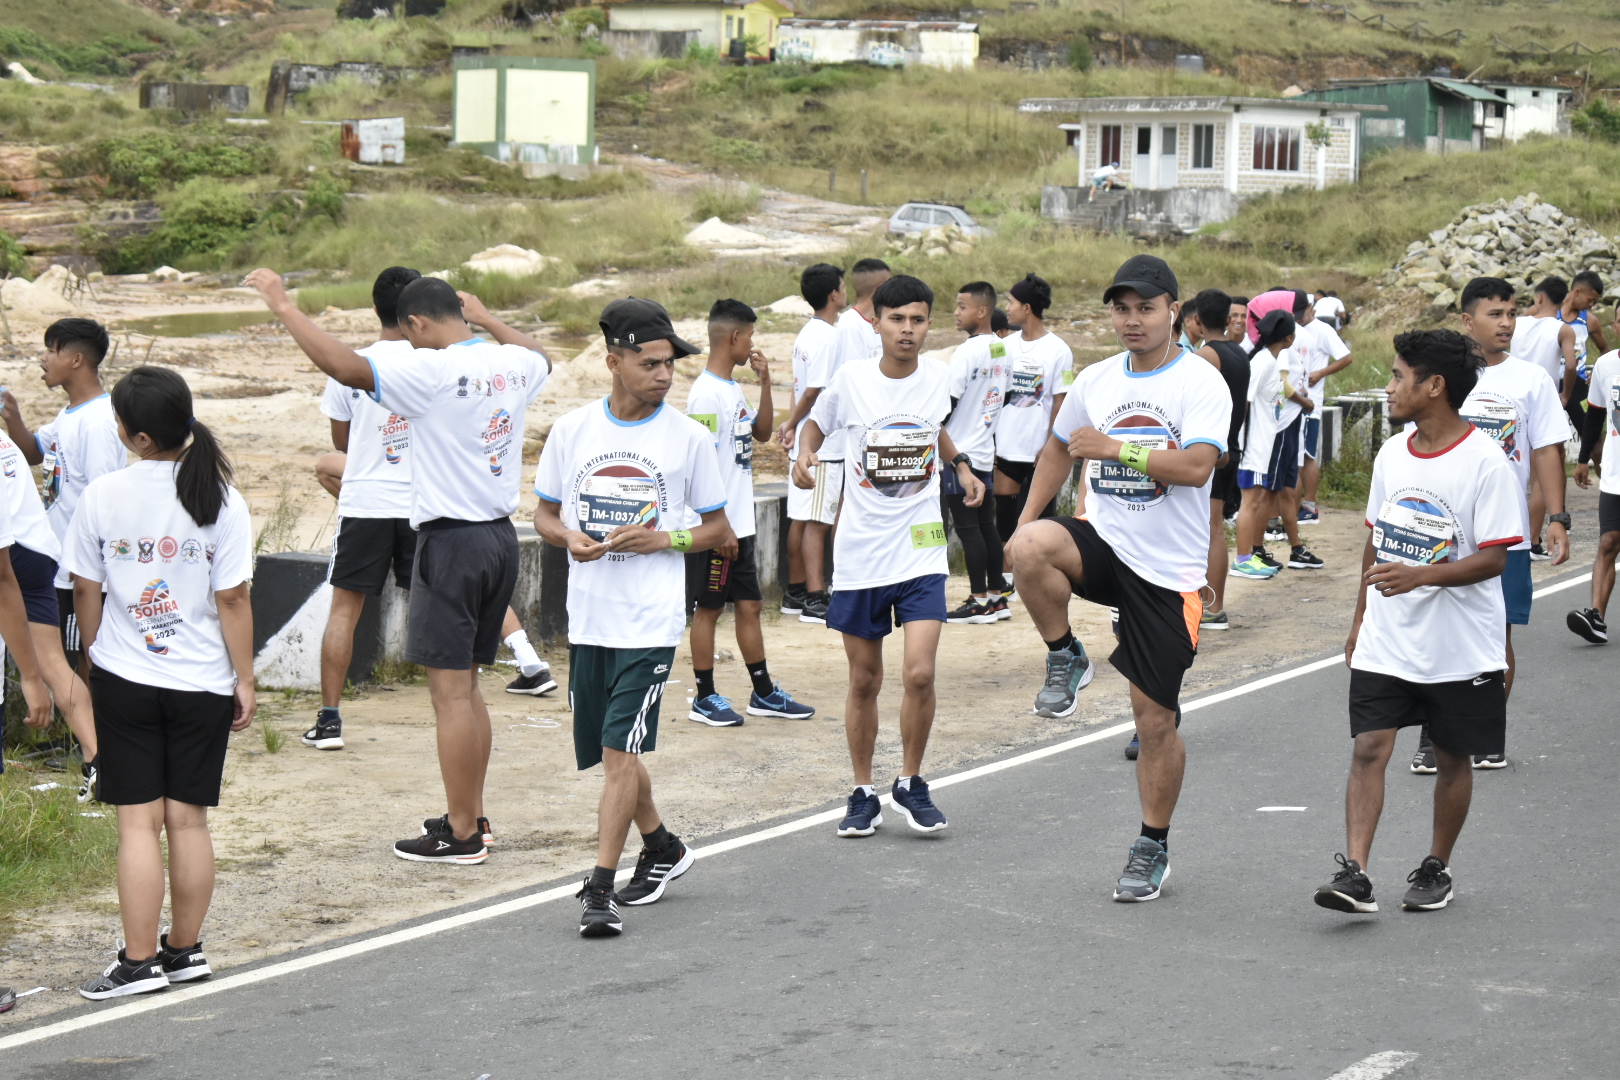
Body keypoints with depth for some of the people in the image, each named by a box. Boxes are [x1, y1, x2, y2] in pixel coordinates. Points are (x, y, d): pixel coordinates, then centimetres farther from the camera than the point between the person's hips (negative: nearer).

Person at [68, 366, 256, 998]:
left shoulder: (104, 495, -7)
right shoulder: (220, 500, -7)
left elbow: (85, 589, 1)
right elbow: (232, 599, -6)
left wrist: (95, 656, 16)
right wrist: (245, 681, 2)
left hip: (124, 680, -1)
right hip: (202, 683, 1)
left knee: (139, 822, 1)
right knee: (189, 819, 9)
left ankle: (140, 961, 1)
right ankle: (185, 951, 16)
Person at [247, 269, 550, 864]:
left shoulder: (433, 371, -16)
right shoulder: (515, 364, 7)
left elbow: (345, 367, -25)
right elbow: (540, 355, 32)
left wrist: (284, 307, -16)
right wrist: (486, 318, 43)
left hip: (452, 540, -8)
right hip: (502, 536, 8)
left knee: (451, 691, -3)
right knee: (466, 687, 18)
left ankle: (460, 834, 1)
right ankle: (472, 816, 24)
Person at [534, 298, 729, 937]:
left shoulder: (688, 437, -1)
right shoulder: (571, 429, 5)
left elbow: (718, 528, 6)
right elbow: (545, 515, 13)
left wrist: (663, 539, -12)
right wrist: (570, 537, -9)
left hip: (651, 620, -4)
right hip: (588, 616, 4)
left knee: (620, 750, -12)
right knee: (613, 753, 14)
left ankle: (599, 890, -10)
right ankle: (662, 848, 38)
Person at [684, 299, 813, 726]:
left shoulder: (733, 388, 11)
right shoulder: (706, 394, -17)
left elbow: (763, 432, 21)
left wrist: (765, 381, 9)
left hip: (740, 525, 9)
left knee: (749, 606, 13)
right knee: (708, 608, 1)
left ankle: (764, 693, 20)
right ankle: (704, 698, 9)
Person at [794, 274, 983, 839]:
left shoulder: (938, 378, 0)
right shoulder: (851, 381, -6)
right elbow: (816, 425, 11)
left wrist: (961, 466, 6)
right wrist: (805, 454, -10)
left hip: (920, 547, 0)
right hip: (860, 552, 0)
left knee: (919, 673, -13)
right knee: (864, 680, 8)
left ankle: (911, 782, 9)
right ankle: (863, 793, 24)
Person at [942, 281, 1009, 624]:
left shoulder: (967, 352, -17)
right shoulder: (1001, 349, 10)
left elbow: (948, 403, -16)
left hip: (960, 452, -9)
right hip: (986, 452, 9)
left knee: (967, 527, -5)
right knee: (986, 525, 12)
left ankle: (978, 602, -4)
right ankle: (997, 596, 15)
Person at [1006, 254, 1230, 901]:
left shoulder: (1201, 383, -8)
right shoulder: (1095, 381, 8)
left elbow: (1197, 466, -21)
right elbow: (1060, 448, 23)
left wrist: (1115, 447, -24)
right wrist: (1027, 519, 13)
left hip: (1167, 568, -4)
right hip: (1103, 543, 4)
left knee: (1155, 717, 1)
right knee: (1030, 549, -32)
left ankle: (1153, 847, 18)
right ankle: (1065, 660, -6)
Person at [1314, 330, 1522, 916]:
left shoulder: (1485, 463, -14)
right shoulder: (1392, 454, 5)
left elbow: (1494, 557, -17)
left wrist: (1420, 575, -29)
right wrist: (1361, 616, 19)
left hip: (1460, 647, -4)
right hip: (1386, 643, 4)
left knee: (1452, 757, 10)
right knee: (1369, 747, -8)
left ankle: (1436, 868, 26)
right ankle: (1355, 874, -14)